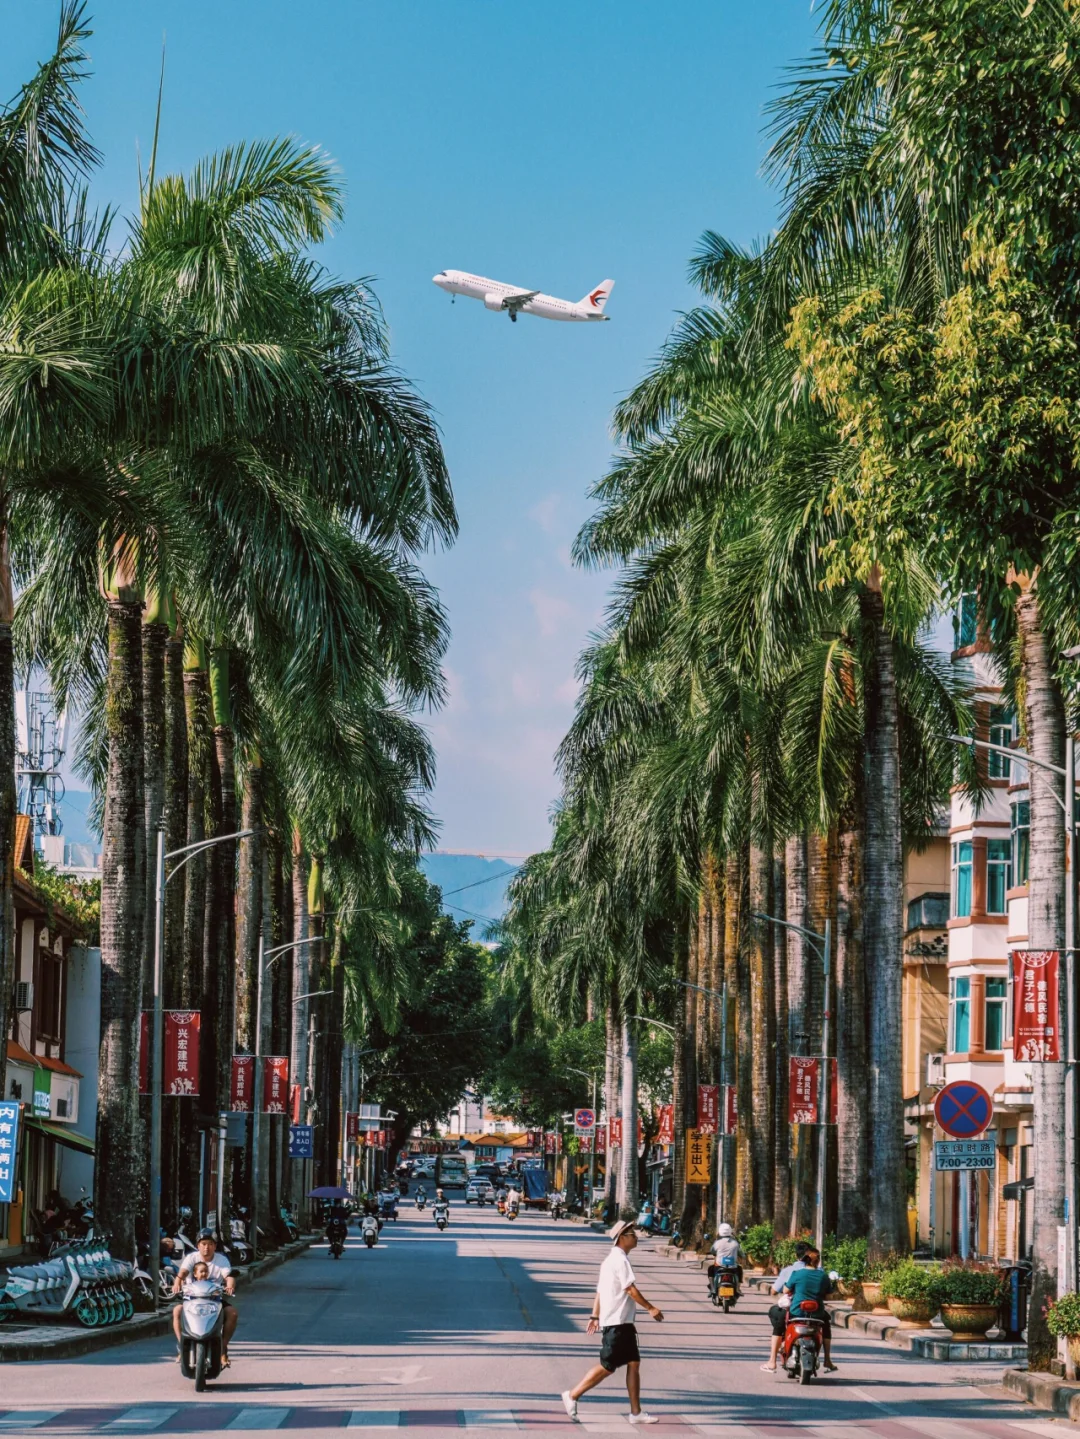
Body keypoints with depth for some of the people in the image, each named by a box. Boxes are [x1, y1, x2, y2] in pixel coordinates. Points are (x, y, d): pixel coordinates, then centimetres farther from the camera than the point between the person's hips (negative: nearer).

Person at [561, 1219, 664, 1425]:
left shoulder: (611, 1259, 16)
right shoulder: (620, 1260, -15)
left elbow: (600, 1290, 18)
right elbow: (631, 1289, -19)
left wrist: (595, 1316, 19)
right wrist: (651, 1308, -11)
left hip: (623, 1323, 10)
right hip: (616, 1323, -10)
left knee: (634, 1364, 6)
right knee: (607, 1366, -5)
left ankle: (636, 1412, 6)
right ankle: (573, 1395, 5)